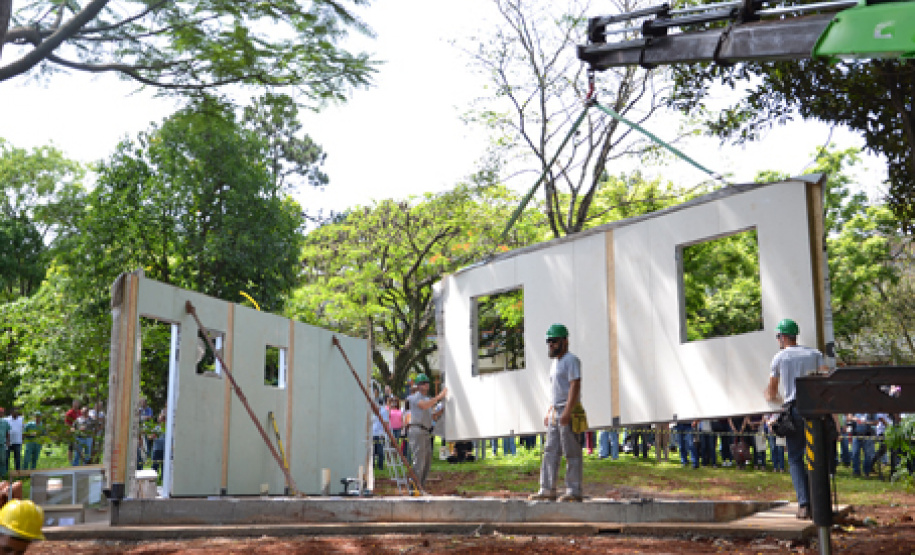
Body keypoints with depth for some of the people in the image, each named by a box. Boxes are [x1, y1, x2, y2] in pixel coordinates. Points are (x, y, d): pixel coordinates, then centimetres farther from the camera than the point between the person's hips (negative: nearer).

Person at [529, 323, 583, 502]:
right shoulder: (554, 363, 20)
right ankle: (547, 490, 9)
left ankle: (574, 491, -2)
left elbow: (575, 386, -18)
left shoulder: (571, 360, -8)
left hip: (568, 413, -10)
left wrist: (567, 411, -25)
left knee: (572, 452, -5)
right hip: (555, 413, 10)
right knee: (550, 451, 7)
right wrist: (548, 412, 20)